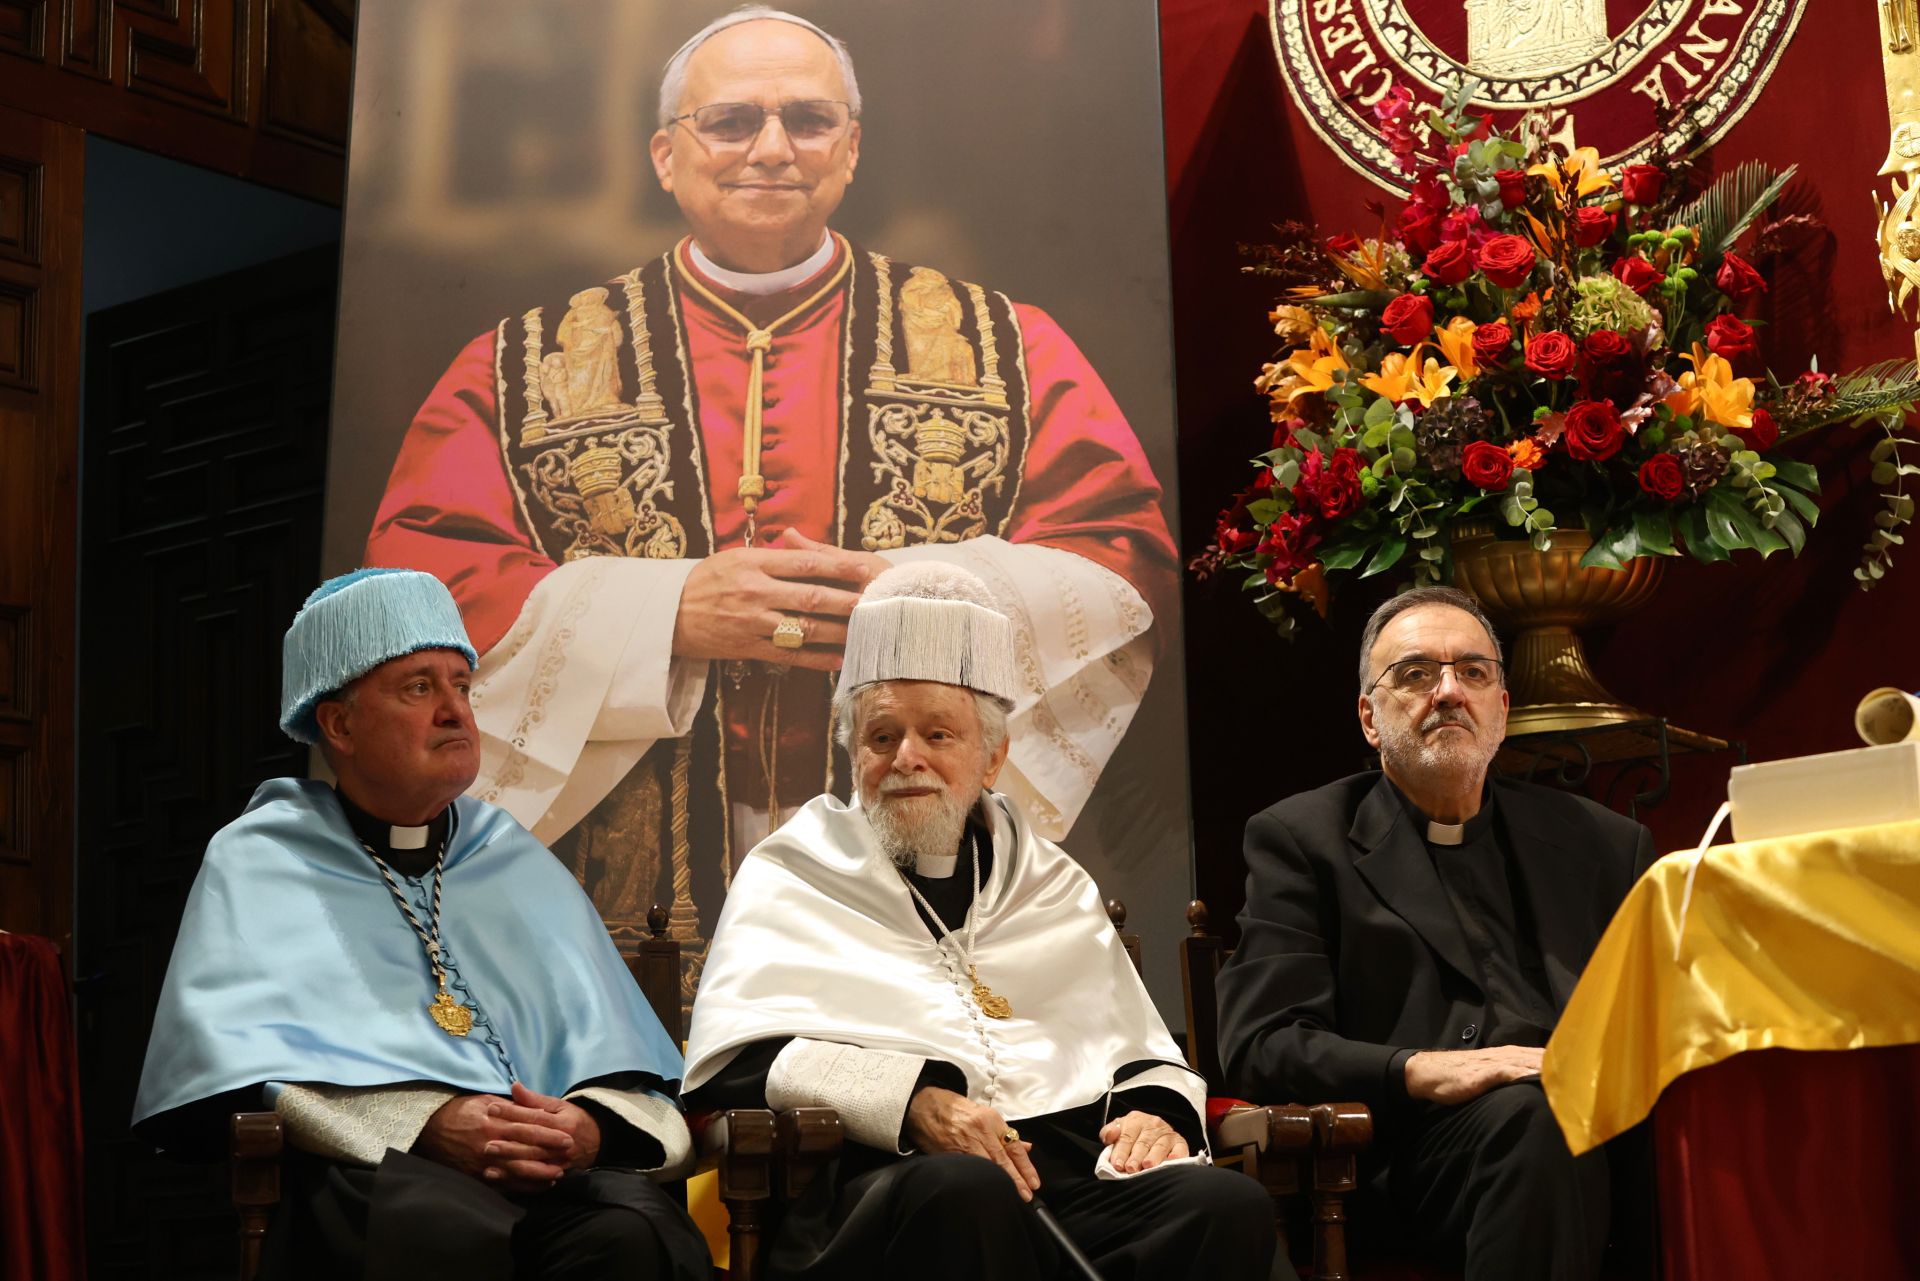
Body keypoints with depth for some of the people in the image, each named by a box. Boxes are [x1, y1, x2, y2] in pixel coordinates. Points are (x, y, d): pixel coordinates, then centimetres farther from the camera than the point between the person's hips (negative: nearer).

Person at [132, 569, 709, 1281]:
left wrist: (591, 1127, -8)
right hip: (366, 1169, -3)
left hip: (551, 1167, 3)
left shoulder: (520, 868, 25)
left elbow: (621, 1062, 17)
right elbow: (241, 1058, -2)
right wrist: (427, 1125, -15)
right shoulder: (258, 862, 14)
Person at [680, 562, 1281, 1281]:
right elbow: (727, 1061, 1)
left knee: (1229, 1209, -28)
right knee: (965, 1191, -41)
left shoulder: (1054, 886, 28)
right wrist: (909, 1099, -13)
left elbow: (1145, 1057, 28)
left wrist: (1156, 1113, 2)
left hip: (1071, 1176, 5)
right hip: (878, 1184, -4)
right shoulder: (792, 877, 16)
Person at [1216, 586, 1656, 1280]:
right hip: (1424, 1136, -2)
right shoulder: (1302, 840, 13)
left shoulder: (1606, 844, 24)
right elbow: (1258, 1043, 2)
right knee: (1532, 1116, -36)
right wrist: (1419, 1071, -15)